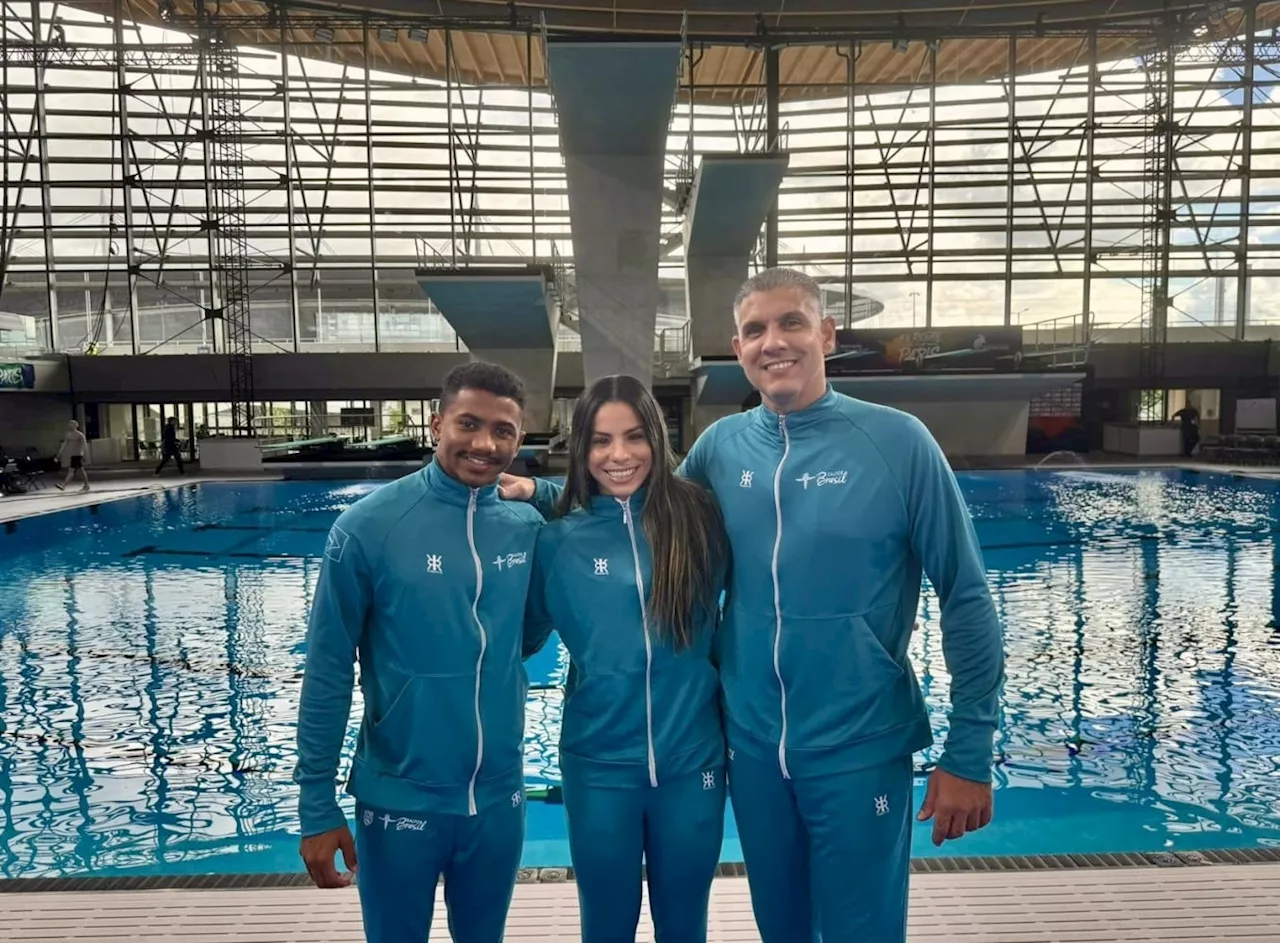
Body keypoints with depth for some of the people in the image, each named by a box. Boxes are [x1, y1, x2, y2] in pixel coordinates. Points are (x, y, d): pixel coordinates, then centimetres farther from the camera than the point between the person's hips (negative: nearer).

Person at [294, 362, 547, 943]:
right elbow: (327, 674, -10)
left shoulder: (528, 527, -5)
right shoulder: (370, 525, -14)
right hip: (400, 801, -3)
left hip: (500, 799, 3)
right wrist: (317, 809, -8)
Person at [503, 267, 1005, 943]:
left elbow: (966, 603, -8)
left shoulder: (896, 442, -11)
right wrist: (536, 495, 0)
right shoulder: (720, 447, -2)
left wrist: (969, 753, -9)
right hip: (752, 748, 3)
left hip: (860, 751, -3)